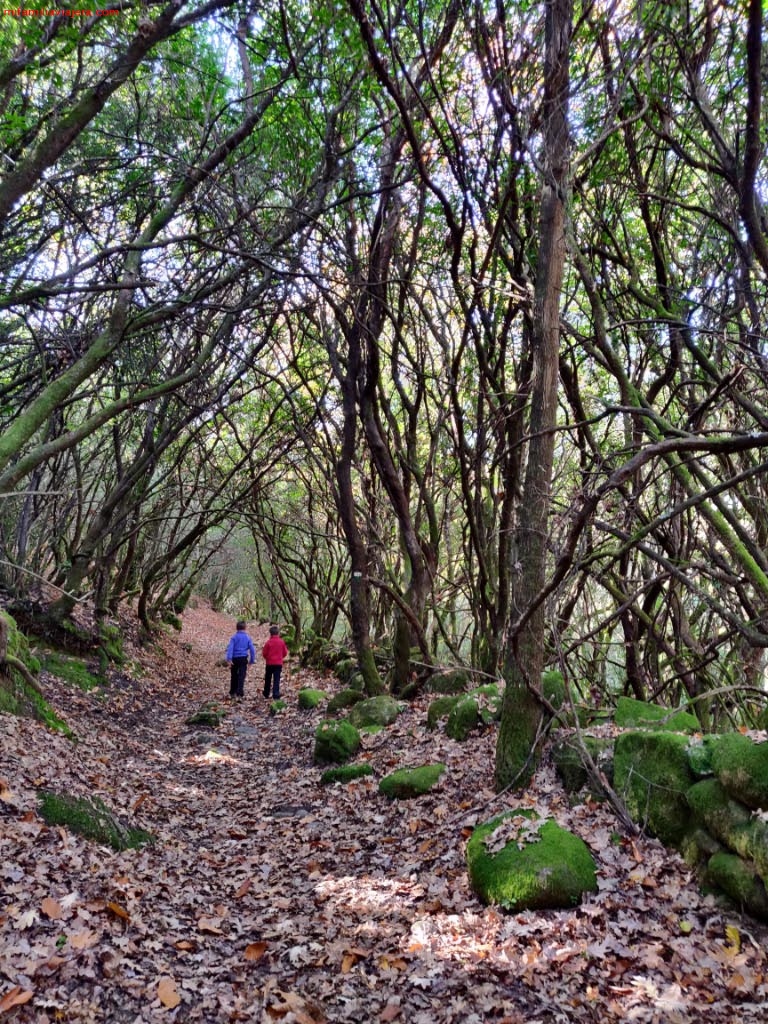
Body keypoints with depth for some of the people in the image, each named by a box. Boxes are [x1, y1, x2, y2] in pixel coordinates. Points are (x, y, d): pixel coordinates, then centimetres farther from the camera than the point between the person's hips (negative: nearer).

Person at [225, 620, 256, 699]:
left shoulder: (234, 637, -1)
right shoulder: (247, 638, 4)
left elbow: (230, 648, -14)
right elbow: (252, 650, 2)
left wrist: (229, 659, -20)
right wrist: (251, 661, 8)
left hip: (235, 659, 0)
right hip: (243, 659, 0)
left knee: (234, 676, 15)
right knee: (241, 676, -3)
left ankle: (232, 692, 27)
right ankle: (239, 693, -15)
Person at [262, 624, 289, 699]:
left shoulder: (269, 642, -10)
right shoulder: (282, 642, -4)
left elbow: (264, 653, -5)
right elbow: (285, 653, 3)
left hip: (270, 663, -1)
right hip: (279, 663, 1)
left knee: (268, 679, 15)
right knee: (276, 680, 1)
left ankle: (266, 693, 26)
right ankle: (276, 695, -7)